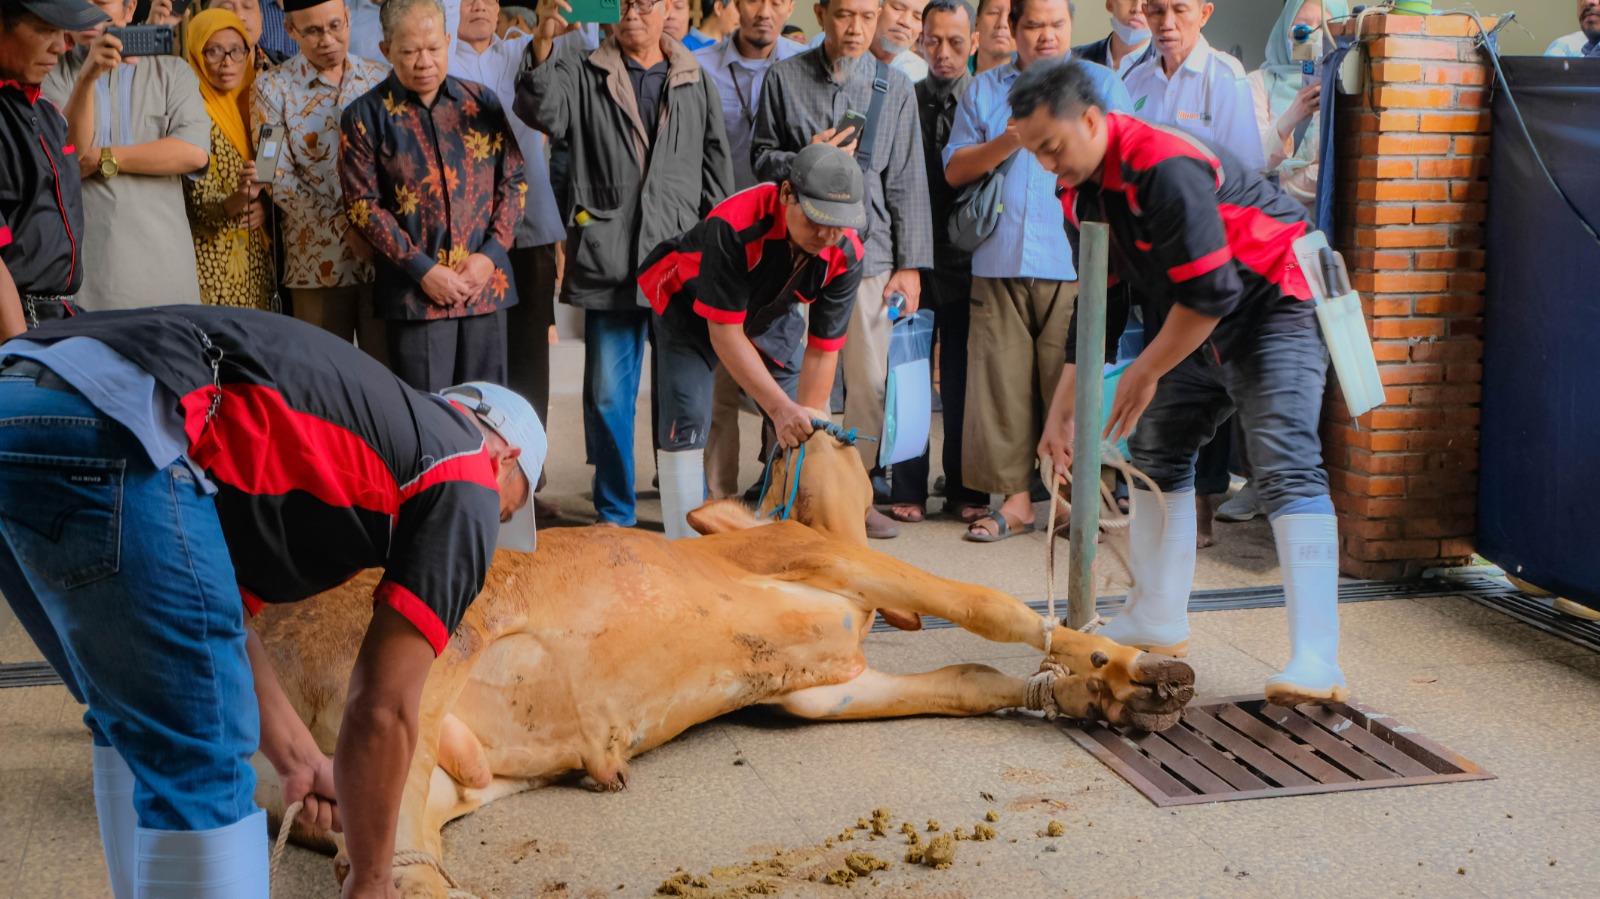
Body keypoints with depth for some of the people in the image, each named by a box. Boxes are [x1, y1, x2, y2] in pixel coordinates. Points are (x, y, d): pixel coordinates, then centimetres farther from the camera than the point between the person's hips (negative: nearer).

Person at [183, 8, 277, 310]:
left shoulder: (250, 106, 9)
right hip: (212, 260, -6)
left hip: (255, 260, 6)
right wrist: (238, 199, -36)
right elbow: (199, 206, -16)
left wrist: (263, 204, -7)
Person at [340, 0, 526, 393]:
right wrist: (422, 269, -12)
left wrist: (491, 254, -5)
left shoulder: (481, 103, 8)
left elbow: (513, 180, 9)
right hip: (416, 293, -3)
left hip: (486, 284, 3)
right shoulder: (366, 116, 0)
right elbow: (363, 204, -4)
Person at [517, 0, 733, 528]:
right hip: (608, 261, -1)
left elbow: (718, 172, 14)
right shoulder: (583, 71, 6)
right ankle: (615, 513, 16)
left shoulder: (696, 83, 13)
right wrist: (544, 44, -30)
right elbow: (543, 113, -14)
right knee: (608, 394, 3)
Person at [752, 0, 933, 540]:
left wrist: (911, 263, 4)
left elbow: (907, 182, 8)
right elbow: (760, 156, 11)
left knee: (869, 380, 1)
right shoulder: (785, 78, 7)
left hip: (869, 249, 1)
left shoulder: (895, 89, 8)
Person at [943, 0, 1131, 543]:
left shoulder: (1100, 83, 12)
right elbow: (954, 169, 9)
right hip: (999, 263, 2)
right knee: (1002, 382, 0)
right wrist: (1008, 142, -7)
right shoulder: (984, 90, 17)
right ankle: (1014, 498, 6)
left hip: (1072, 264, -2)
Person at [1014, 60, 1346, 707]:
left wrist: (1145, 373, -17)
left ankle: (1315, 663, -27)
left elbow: (1210, 292, -29)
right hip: (1193, 325, 10)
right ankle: (1157, 621, 25)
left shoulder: (1164, 168, -28)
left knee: (1285, 468, -21)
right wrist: (1062, 409, 7)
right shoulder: (1082, 190, 2)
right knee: (1155, 448, 13)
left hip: (1274, 308, -10)